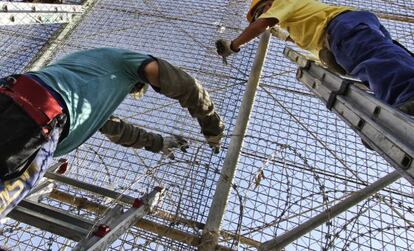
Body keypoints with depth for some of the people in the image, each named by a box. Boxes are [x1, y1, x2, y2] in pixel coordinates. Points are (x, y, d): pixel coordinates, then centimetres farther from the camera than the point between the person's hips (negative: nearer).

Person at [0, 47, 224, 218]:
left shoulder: (89, 62, 41)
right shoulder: (124, 58, 20)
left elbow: (111, 126, 48)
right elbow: (183, 84, 12)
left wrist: (158, 143, 54)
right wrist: (213, 129, 27)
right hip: (35, 122, -9)